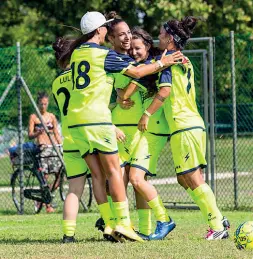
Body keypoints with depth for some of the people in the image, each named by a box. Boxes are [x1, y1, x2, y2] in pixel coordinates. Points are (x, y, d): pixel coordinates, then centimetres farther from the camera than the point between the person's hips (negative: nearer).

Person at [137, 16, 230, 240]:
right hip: (195, 124, 9)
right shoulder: (185, 61, 19)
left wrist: (147, 114, -16)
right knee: (185, 179, 12)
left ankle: (217, 227, -8)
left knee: (193, 179, -7)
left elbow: (165, 90, -20)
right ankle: (218, 219, 9)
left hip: (183, 127, -9)